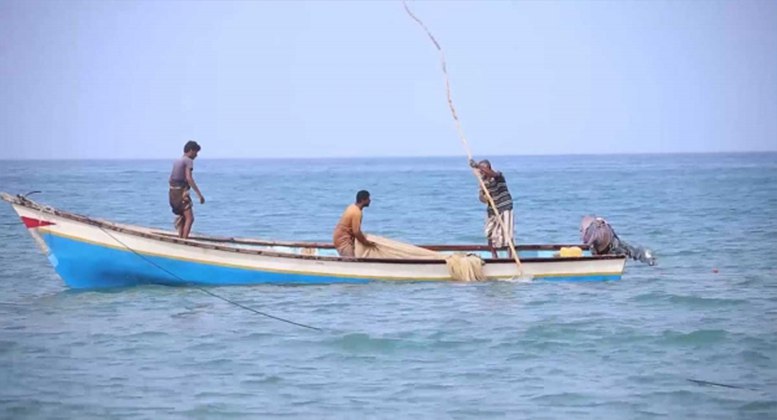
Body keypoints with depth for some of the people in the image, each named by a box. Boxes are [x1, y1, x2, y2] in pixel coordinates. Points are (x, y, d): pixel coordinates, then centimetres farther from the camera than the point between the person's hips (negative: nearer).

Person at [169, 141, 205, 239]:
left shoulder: (177, 161, 18)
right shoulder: (188, 161, -8)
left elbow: (171, 179, 21)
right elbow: (189, 178, -20)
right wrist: (199, 194, -21)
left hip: (173, 192, 9)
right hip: (182, 192, -9)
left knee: (182, 217, 18)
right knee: (190, 218, -11)